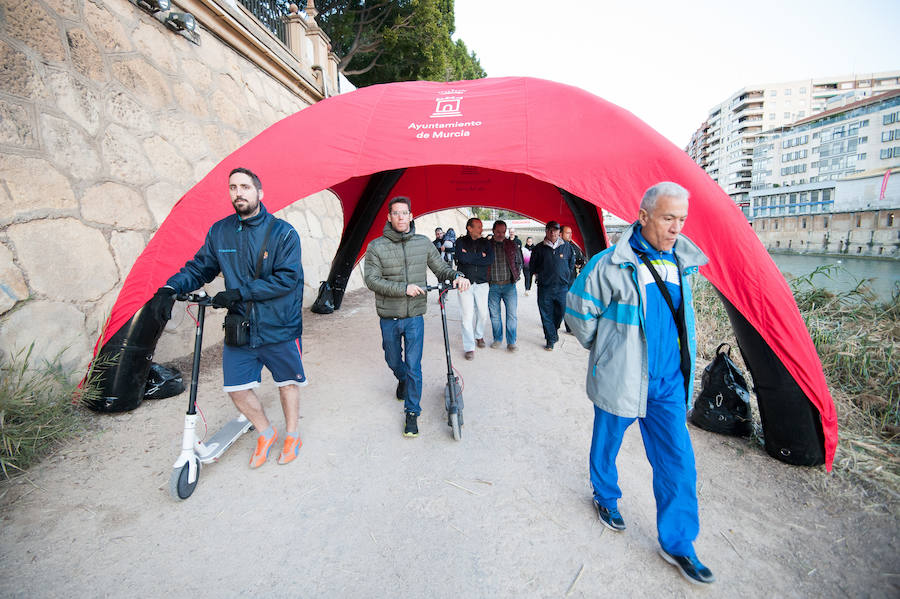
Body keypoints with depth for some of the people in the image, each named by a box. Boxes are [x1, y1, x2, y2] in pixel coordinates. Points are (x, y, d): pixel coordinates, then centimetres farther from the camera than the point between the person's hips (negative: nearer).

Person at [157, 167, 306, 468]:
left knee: (287, 382, 12)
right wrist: (171, 287, -6)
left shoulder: (282, 232, -10)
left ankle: (292, 435, 36)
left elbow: (286, 279, -17)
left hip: (279, 327, -3)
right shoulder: (219, 232, 4)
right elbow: (200, 267, 12)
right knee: (236, 387, 6)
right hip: (239, 327, 4)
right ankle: (265, 434, 33)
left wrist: (239, 292, -22)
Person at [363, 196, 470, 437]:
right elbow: (372, 279, -14)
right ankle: (402, 381, 55)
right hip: (389, 317, 1)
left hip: (415, 316, 0)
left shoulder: (423, 243, 1)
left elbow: (440, 268, 9)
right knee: (393, 360, 21)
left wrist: (456, 276, -13)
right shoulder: (376, 247, -6)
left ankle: (412, 412, 17)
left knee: (414, 366, 0)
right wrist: (404, 289, -24)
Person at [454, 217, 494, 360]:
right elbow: (462, 258, -16)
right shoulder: (461, 241, 3)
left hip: (482, 283, 3)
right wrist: (480, 256, -7)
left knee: (483, 313, 6)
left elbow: (490, 260, -6)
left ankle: (479, 335, 34)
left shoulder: (485, 243, 11)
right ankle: (469, 347, 3)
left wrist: (470, 257, -10)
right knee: (467, 315, -6)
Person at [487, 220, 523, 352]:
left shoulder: (512, 245, 6)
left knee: (511, 314, -3)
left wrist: (516, 276, 6)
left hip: (509, 285, 0)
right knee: (494, 314, 7)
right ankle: (497, 339, 23)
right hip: (493, 286, 0)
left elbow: (519, 262, 16)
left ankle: (511, 342, 8)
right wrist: (486, 280, -2)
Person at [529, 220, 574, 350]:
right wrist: (539, 275, 9)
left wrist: (565, 274, 15)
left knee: (561, 312, 9)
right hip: (544, 287, -1)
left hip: (562, 286, 1)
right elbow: (533, 265, 12)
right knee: (546, 314, 1)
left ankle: (555, 329, 39)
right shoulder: (539, 248, 1)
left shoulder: (566, 246, 4)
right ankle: (550, 339, 13)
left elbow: (572, 262, 19)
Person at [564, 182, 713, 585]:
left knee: (678, 461, 8)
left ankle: (677, 544, 26)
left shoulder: (682, 263, 2)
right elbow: (579, 311, -7)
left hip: (667, 382, 5)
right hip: (619, 379, -4)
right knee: (607, 444, 16)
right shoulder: (612, 265, -17)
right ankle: (605, 498, 45)